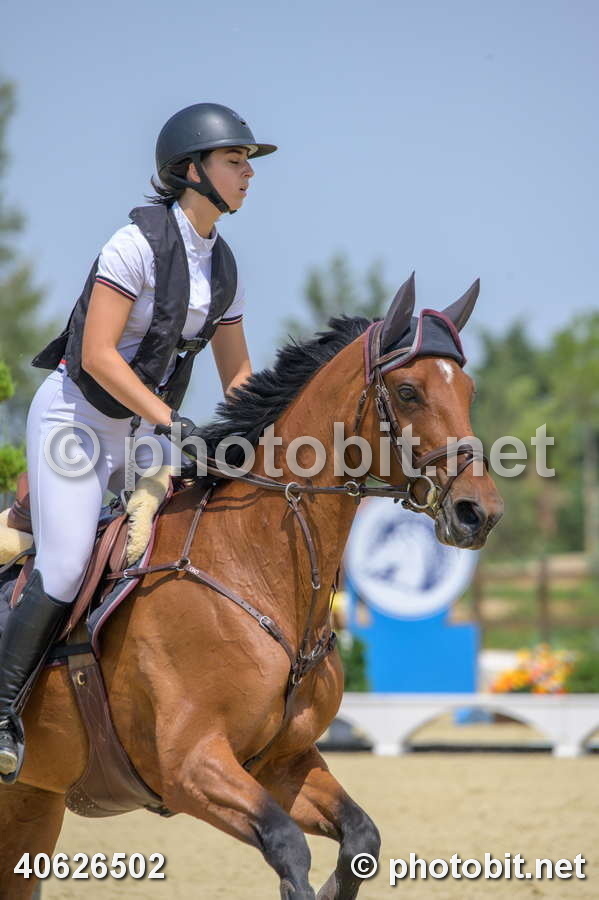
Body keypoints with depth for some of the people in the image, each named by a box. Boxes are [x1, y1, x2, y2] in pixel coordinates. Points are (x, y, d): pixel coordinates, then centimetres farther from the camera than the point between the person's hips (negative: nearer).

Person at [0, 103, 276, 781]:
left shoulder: (222, 266, 5)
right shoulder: (138, 242, -18)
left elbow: (238, 376, 12)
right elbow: (97, 354, -24)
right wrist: (171, 421, -28)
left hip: (142, 429, 7)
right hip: (75, 417, -7)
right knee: (63, 574, -16)